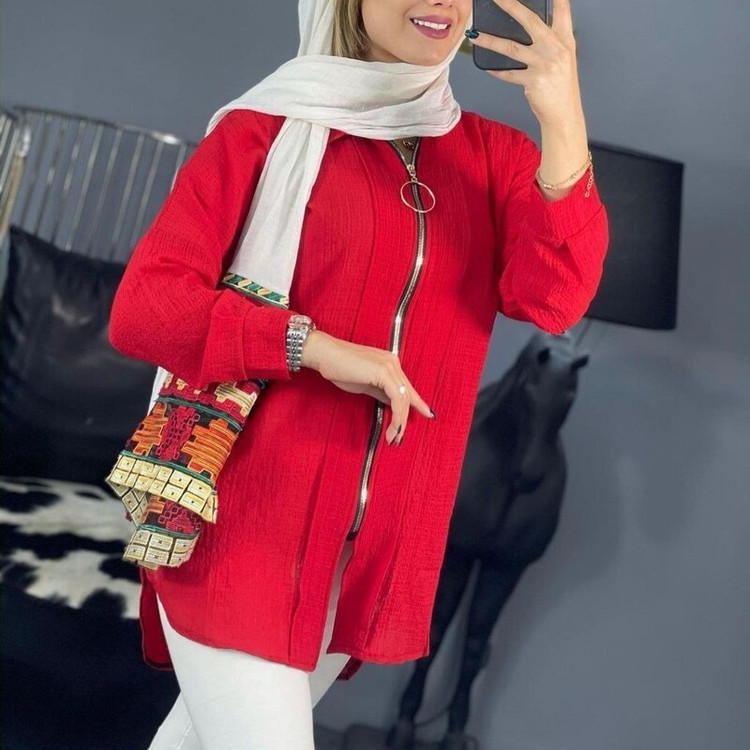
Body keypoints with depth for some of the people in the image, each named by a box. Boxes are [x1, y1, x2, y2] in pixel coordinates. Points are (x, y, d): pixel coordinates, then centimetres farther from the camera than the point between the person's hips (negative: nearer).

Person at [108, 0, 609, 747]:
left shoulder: (491, 156, 6)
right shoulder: (264, 134, -4)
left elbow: (553, 299, -11)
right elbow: (140, 306, -10)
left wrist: (564, 126, -25)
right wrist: (320, 348, -21)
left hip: (374, 545, 4)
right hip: (242, 523, -4)